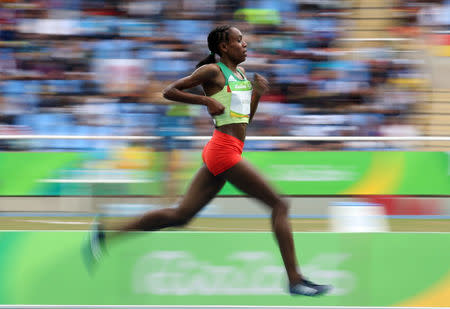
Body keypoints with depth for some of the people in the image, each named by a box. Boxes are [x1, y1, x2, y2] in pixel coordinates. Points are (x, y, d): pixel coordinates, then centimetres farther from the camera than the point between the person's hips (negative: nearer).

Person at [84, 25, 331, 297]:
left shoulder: (241, 73, 20)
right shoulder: (212, 71, -5)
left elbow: (246, 119, 24)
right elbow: (169, 91, -3)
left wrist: (257, 94, 8)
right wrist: (206, 101, -11)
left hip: (222, 153, 9)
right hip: (225, 150, -9)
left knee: (181, 215, 8)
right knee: (279, 205, -7)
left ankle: (105, 234, 9)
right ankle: (295, 280, -7)